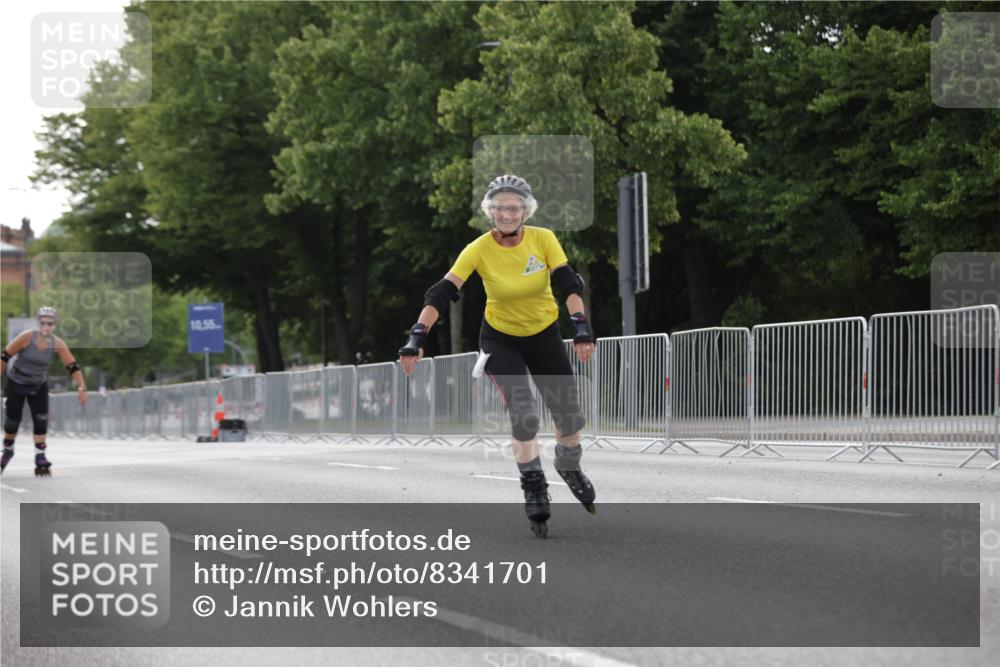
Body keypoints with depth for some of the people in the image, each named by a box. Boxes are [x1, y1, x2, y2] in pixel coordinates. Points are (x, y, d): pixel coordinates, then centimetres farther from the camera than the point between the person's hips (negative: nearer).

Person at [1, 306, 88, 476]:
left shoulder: (57, 344, -17)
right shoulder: (26, 337, -23)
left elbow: (73, 366, -15)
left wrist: (81, 387, -23)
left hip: (39, 386, 2)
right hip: (16, 384, -2)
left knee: (41, 420, -11)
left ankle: (40, 458, -7)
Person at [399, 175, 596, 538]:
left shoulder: (543, 239, -17)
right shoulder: (479, 249, -20)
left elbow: (568, 283, -23)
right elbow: (442, 293, -24)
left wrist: (581, 326, -38)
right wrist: (417, 337, -34)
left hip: (545, 335, 2)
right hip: (500, 339, -2)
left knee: (571, 418, 1)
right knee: (523, 416, -19)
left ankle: (569, 466, 35)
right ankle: (534, 487, 4)